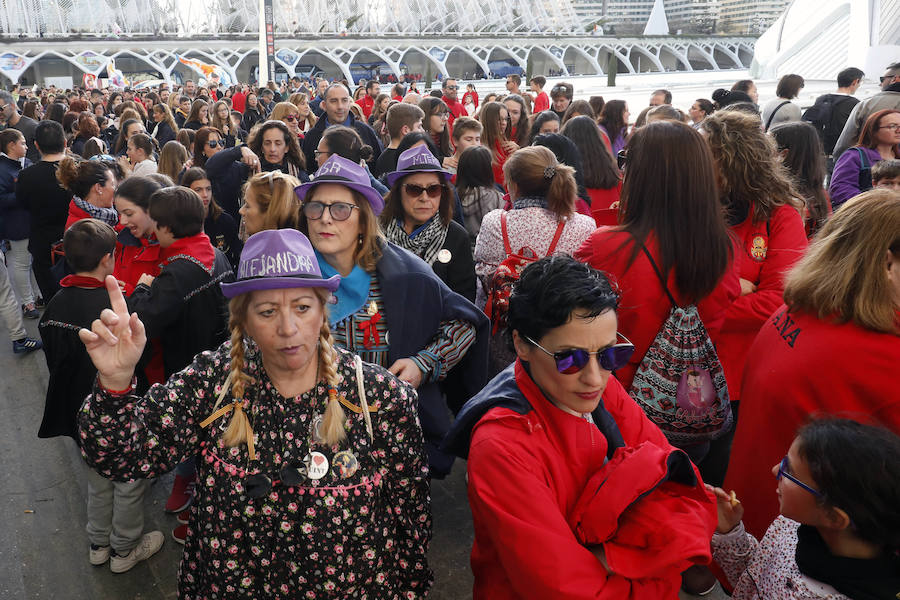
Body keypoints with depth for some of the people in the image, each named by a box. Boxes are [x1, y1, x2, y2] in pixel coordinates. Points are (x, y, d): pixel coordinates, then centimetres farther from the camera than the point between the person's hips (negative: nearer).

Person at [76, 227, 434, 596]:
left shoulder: (383, 399, -19)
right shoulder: (212, 381, -14)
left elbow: (411, 518, -9)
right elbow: (127, 456, -22)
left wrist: (410, 589, -4)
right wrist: (115, 382, -38)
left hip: (352, 587, -1)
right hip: (221, 585, 2)